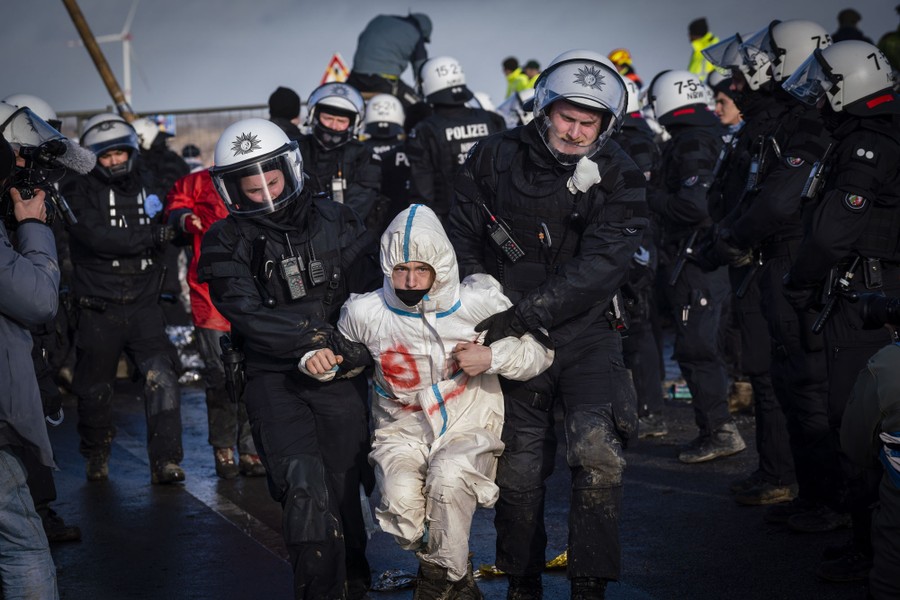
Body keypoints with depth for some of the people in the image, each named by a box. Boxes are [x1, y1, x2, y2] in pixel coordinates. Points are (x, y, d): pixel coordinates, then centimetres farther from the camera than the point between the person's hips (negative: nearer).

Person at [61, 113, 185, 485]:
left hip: (143, 304, 3)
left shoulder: (146, 184, 10)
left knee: (162, 379, -11)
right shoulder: (79, 191, -5)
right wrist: (151, 237, -20)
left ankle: (165, 461, -7)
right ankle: (96, 458, 30)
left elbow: (164, 231, 24)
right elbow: (97, 237, -21)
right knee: (96, 389, 9)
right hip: (98, 309, -3)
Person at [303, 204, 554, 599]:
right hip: (402, 431, 1)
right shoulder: (365, 313, -4)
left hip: (468, 428, -1)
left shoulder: (478, 302, -6)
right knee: (400, 498, -30)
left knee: (447, 478, -35)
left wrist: (493, 357, -15)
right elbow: (343, 353, 18)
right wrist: (318, 359, -5)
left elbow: (541, 350, 3)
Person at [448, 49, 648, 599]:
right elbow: (464, 241, 9)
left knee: (599, 452, -22)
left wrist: (524, 315, -27)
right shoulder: (496, 158, -1)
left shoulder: (619, 179, -7)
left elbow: (598, 268, -19)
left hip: (586, 333, -2)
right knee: (519, 471, 9)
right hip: (513, 335, 2)